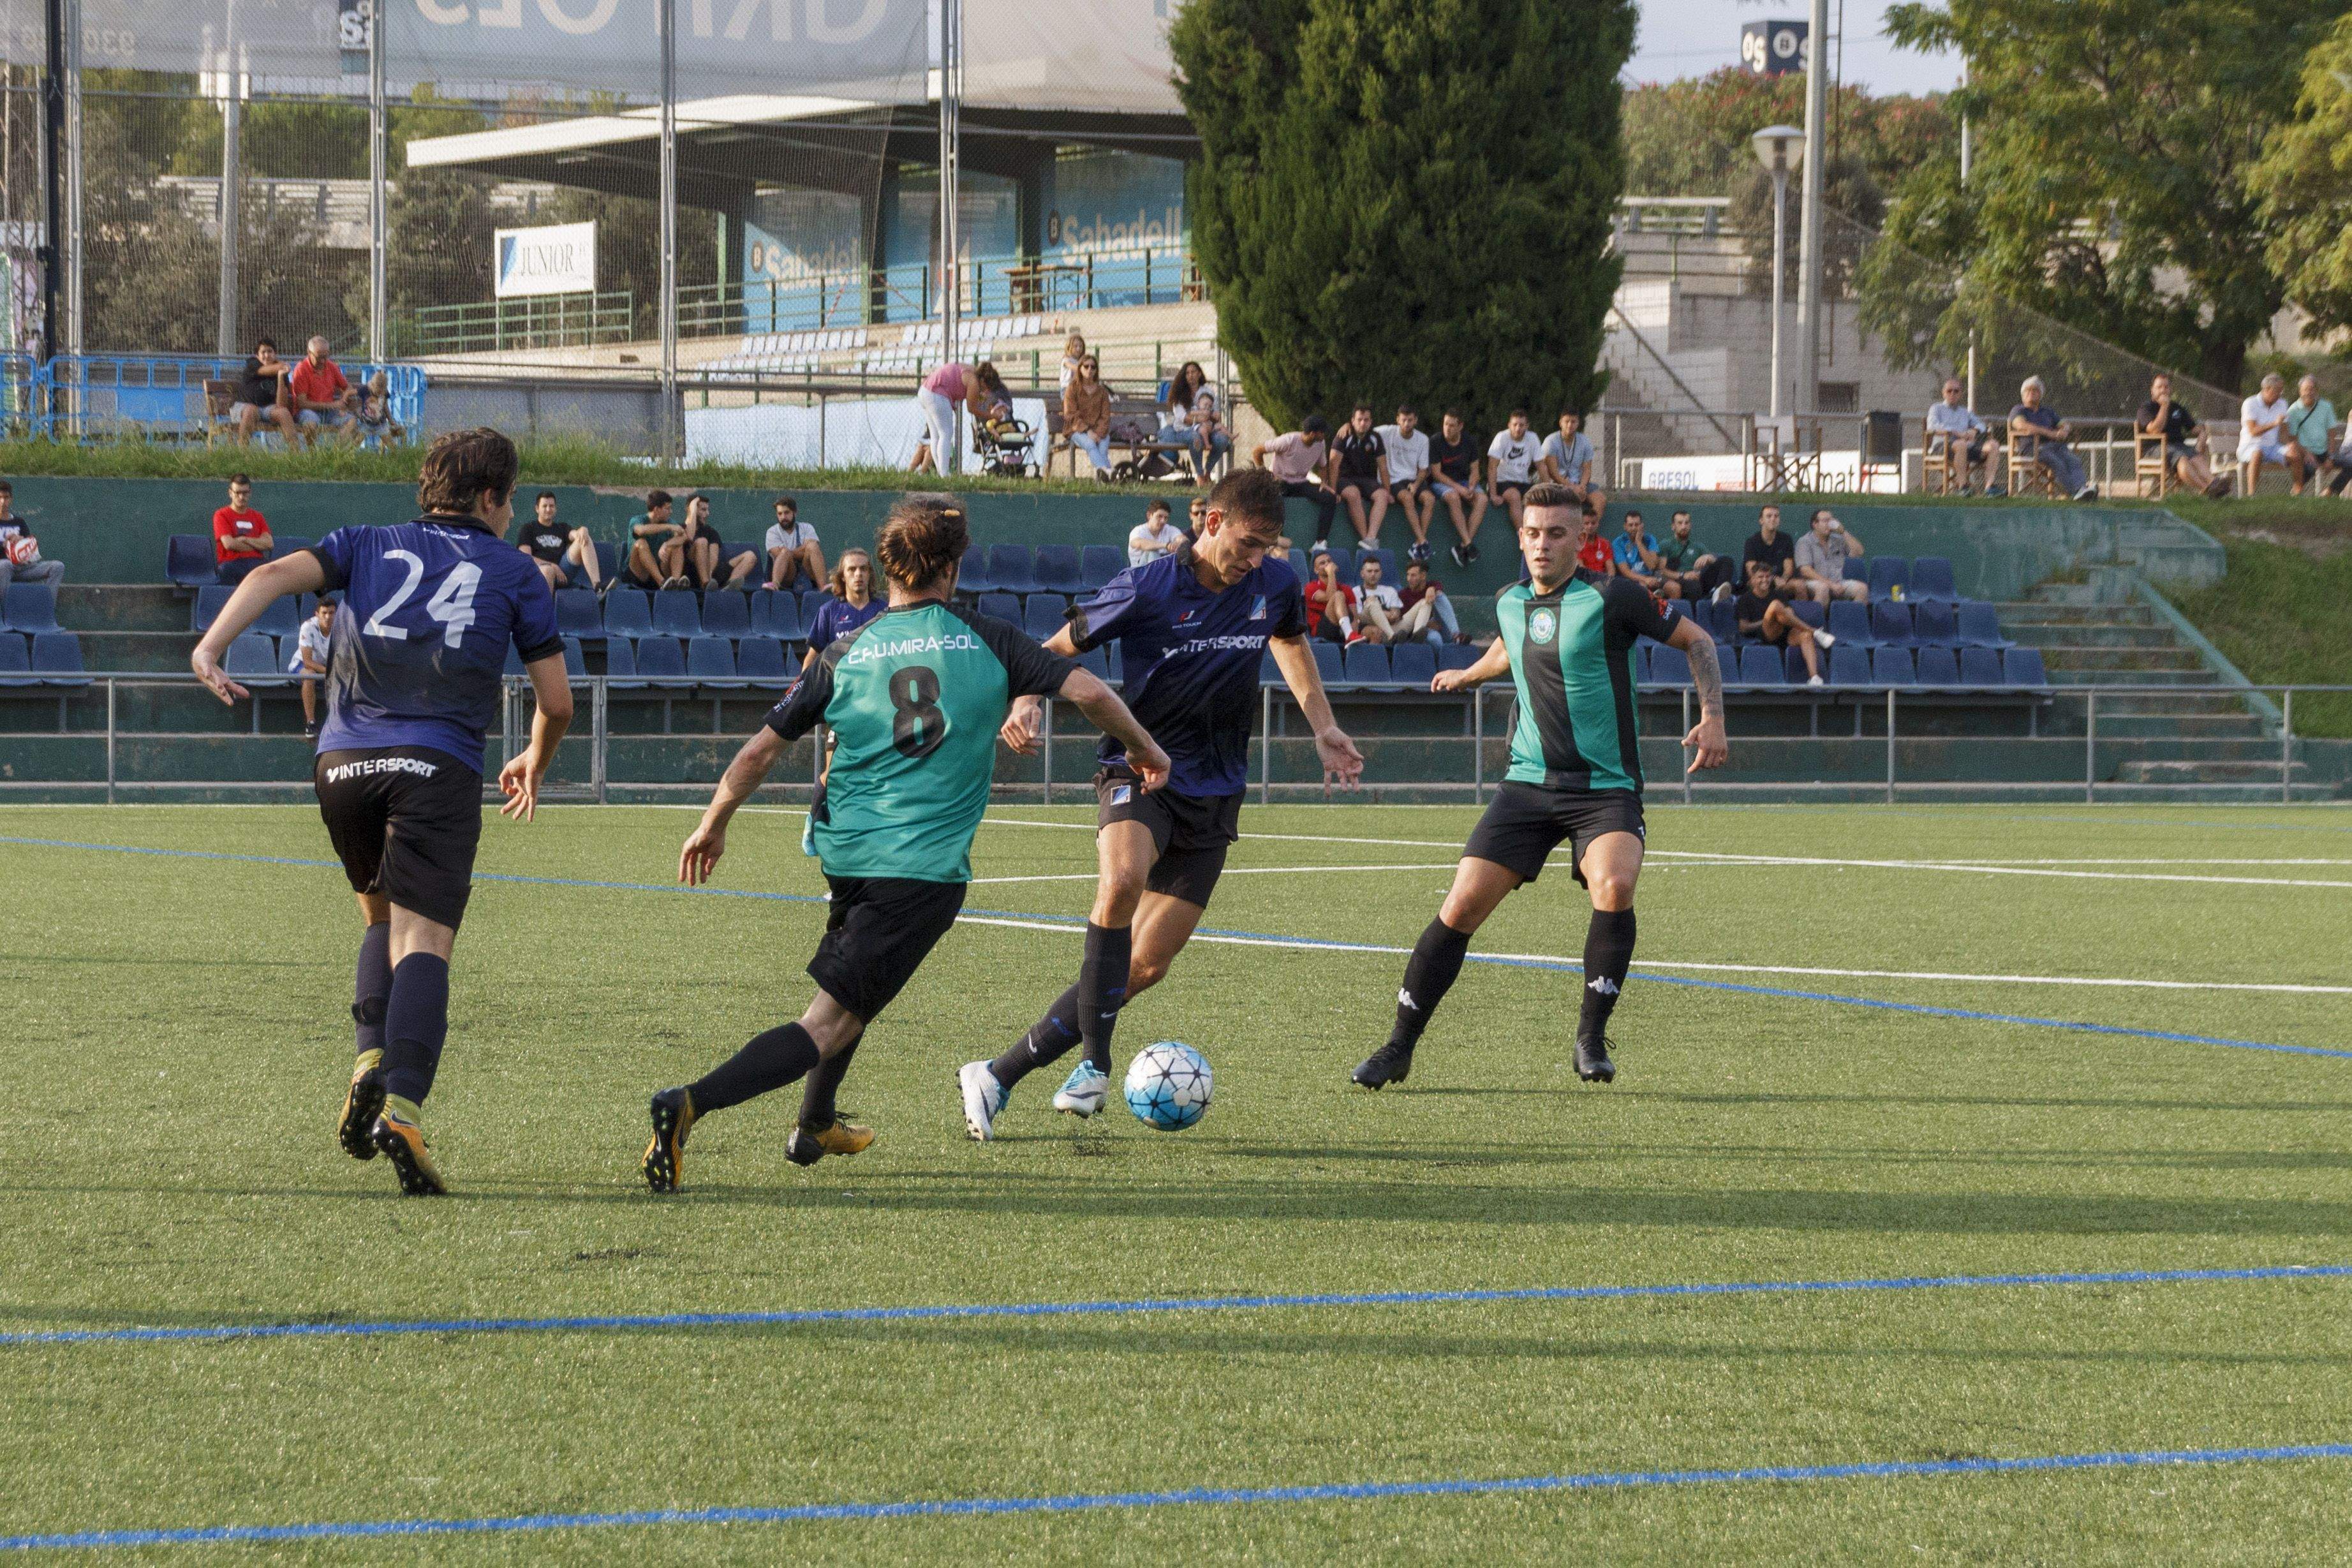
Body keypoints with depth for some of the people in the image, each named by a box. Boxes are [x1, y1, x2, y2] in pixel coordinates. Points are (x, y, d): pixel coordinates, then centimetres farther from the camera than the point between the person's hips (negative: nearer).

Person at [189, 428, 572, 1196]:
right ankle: (403, 1106, -32)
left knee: (383, 918, 24)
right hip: (437, 766, -3)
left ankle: (371, 1062, 3)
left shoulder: (368, 546, 22)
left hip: (343, 761, 3)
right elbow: (556, 701, 15)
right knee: (423, 941, -12)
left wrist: (210, 645, -10)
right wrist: (534, 765, 35)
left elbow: (277, 574, 2)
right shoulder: (513, 571, 16)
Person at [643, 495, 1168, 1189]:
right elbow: (1087, 691, -5)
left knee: (855, 981, 34)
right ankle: (691, 1104, -24)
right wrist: (1143, 749, 13)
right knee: (830, 1025, -6)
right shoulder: (987, 641, -1)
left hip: (844, 852, 4)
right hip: (928, 869, -4)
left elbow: (760, 749, 5)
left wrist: (713, 826, 19)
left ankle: (815, 1126, 42)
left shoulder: (845, 656, 5)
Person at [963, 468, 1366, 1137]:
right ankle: (1094, 1068, -28)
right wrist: (1027, 701, -19)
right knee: (1121, 881, -37)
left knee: (1145, 966, -3)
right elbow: (1059, 647, 0)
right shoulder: (1147, 589, -12)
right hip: (1138, 771, -4)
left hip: (1213, 795, 4)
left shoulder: (1274, 586, 0)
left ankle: (1003, 1074, 5)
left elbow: (1291, 644, 24)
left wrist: (1324, 728, 17)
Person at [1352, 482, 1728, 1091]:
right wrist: (1469, 674, 52)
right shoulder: (1510, 604, 7)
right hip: (1528, 784, 4)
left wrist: (1712, 719, -13)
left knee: (1613, 887, -31)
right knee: (1461, 907, -6)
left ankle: (1591, 1040, -13)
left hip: (1605, 789, -4)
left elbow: (1696, 640, -1)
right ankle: (1399, 1049, 5)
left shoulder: (1610, 598, -10)